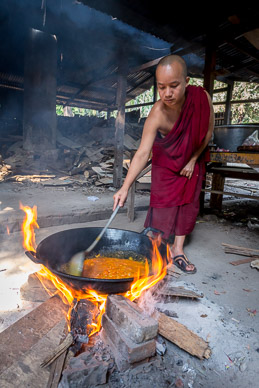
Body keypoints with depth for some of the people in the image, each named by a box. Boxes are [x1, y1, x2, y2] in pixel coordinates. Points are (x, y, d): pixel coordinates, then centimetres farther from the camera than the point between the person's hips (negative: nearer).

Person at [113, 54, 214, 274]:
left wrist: (193, 161, -10)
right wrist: (125, 187, -47)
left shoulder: (202, 98, -26)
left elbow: (208, 132, -11)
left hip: (193, 158, 3)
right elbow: (143, 153, -37)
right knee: (163, 202, -7)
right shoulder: (157, 114, -32)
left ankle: (178, 249, 12)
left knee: (189, 202, 2)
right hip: (165, 160, -2)